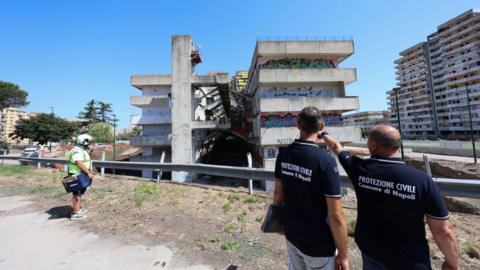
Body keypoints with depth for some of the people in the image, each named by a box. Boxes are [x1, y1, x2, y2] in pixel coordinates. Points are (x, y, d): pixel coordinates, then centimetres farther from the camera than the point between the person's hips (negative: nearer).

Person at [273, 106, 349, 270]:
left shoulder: (283, 154, -11)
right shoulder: (326, 161, -26)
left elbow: (278, 194, -1)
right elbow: (336, 216, -21)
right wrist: (343, 255, -6)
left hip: (291, 233, 4)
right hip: (318, 243, -4)